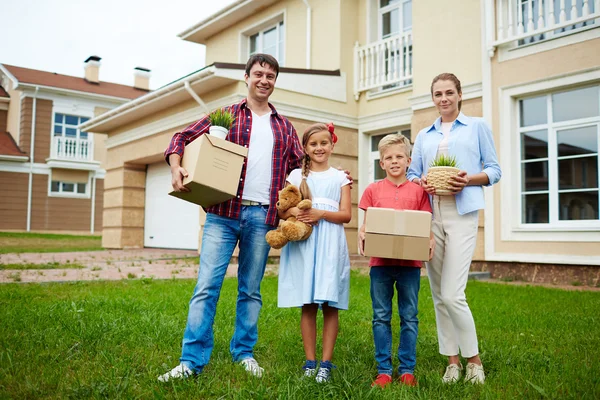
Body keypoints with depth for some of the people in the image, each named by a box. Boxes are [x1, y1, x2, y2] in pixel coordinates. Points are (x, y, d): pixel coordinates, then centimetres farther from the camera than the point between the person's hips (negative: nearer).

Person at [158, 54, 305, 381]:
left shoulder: (284, 127, 17)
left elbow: (300, 167, 20)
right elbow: (183, 137, 5)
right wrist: (175, 166, -13)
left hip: (262, 218, 2)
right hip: (224, 213, -2)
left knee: (251, 290, 11)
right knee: (207, 286, -4)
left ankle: (244, 352, 25)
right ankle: (192, 360, 3)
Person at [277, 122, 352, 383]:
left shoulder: (340, 177, 10)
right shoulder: (296, 175, 12)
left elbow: (346, 215, 2)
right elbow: (282, 210, 7)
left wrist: (321, 213, -14)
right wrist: (293, 212, -15)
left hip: (330, 245, 0)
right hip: (303, 244, 1)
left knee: (330, 306, -2)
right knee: (308, 306, 1)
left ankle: (326, 363, 5)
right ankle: (310, 361, 10)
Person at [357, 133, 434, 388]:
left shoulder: (418, 191, 5)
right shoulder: (373, 190, 7)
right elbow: (366, 225, 7)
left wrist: (430, 239, -14)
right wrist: (360, 235, -13)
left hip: (410, 262, 0)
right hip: (380, 261, 1)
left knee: (409, 317, 7)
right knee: (381, 317, 6)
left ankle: (407, 370, 19)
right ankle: (383, 370, 16)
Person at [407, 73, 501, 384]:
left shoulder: (477, 126, 10)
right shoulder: (424, 135, 19)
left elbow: (494, 170, 6)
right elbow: (412, 172, 18)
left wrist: (470, 179, -13)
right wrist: (419, 182, -5)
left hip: (462, 213, -4)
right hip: (430, 214, 4)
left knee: (452, 294, -12)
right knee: (438, 294, 6)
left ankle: (473, 359, 8)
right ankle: (452, 361, 19)